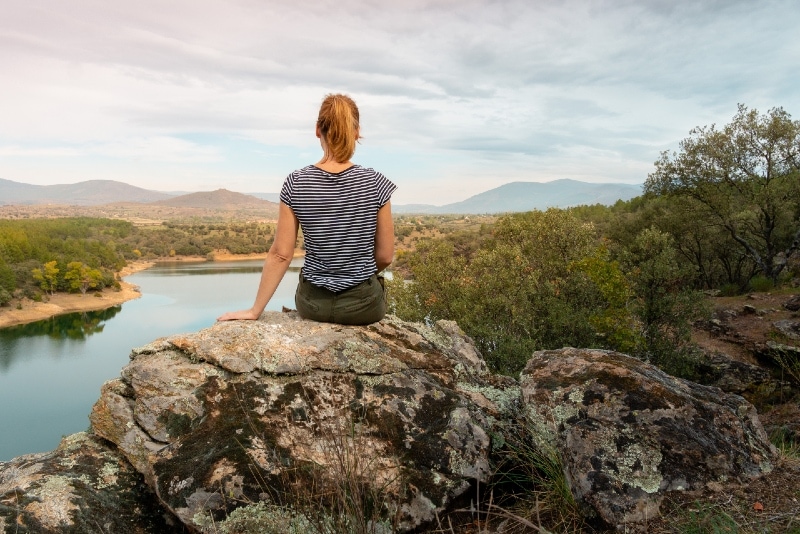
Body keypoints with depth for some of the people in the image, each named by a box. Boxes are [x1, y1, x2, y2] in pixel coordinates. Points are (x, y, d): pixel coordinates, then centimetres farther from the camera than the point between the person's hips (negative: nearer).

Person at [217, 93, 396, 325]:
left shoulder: (295, 184, -12)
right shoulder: (375, 183, -14)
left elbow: (280, 255, -10)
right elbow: (385, 256, -7)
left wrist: (255, 310, 0)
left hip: (312, 303, 2)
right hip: (363, 303, -1)